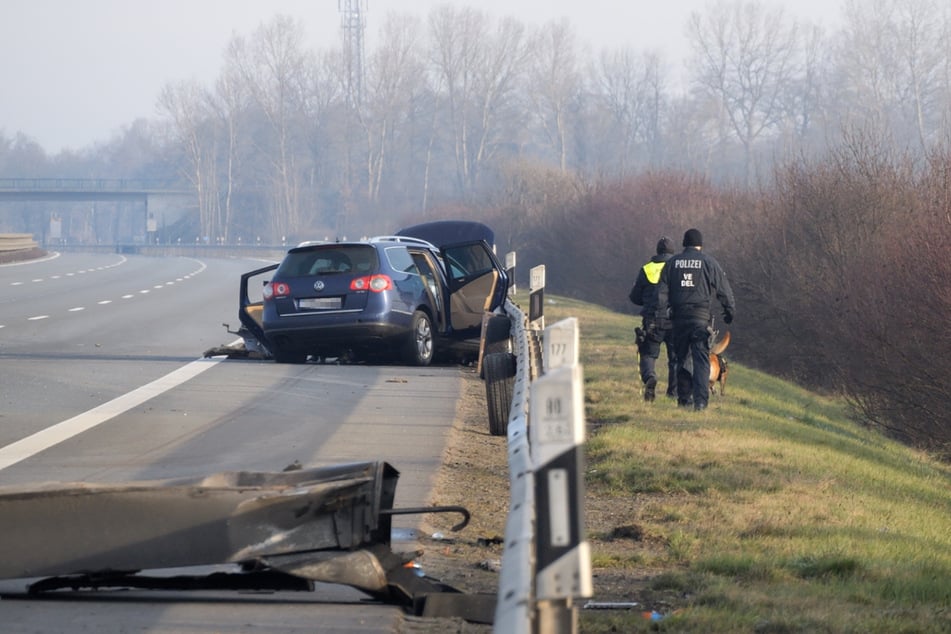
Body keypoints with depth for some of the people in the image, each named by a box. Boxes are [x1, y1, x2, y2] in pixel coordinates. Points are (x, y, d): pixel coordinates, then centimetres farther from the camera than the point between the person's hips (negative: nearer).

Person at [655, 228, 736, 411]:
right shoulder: (709, 262, 0)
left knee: (682, 359, 15)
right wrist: (730, 310, 14)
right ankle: (700, 400, -17)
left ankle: (683, 398, 18)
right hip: (701, 317, -3)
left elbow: (662, 291, 6)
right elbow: (724, 290, 2)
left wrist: (660, 315, 8)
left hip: (679, 316, 3)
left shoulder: (672, 263, 9)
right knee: (701, 359, -6)